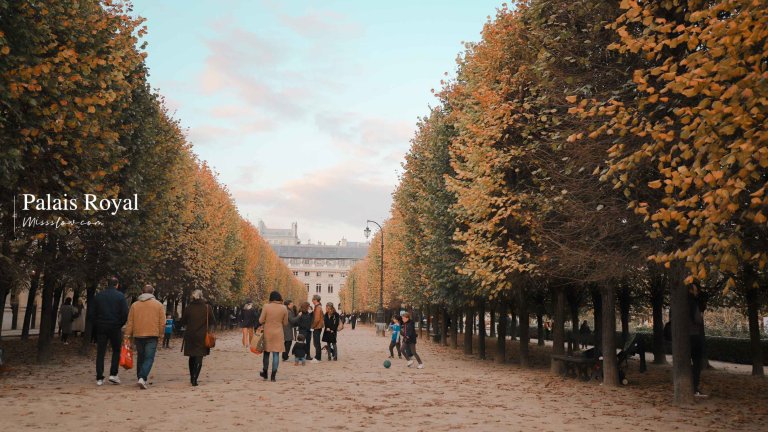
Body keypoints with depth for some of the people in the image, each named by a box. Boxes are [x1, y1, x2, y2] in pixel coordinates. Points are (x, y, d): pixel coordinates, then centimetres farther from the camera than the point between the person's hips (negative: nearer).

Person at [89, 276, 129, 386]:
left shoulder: (98, 296, 5)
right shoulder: (120, 296, -4)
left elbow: (91, 312, 5)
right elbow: (125, 313, -9)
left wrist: (96, 324, 14)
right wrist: (121, 324, 5)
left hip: (101, 328, 2)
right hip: (115, 328, -2)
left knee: (100, 353, 6)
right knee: (116, 351, 11)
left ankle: (99, 378, 5)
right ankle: (113, 374, 1)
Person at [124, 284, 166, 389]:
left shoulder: (134, 305, 7)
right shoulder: (158, 305, 2)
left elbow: (130, 322, 6)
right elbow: (162, 323, 0)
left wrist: (128, 335, 10)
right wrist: (160, 334, 9)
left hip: (138, 335, 3)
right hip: (152, 335, -3)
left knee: (140, 357, 17)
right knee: (149, 358, -4)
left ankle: (141, 378, 22)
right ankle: (142, 378, -21)